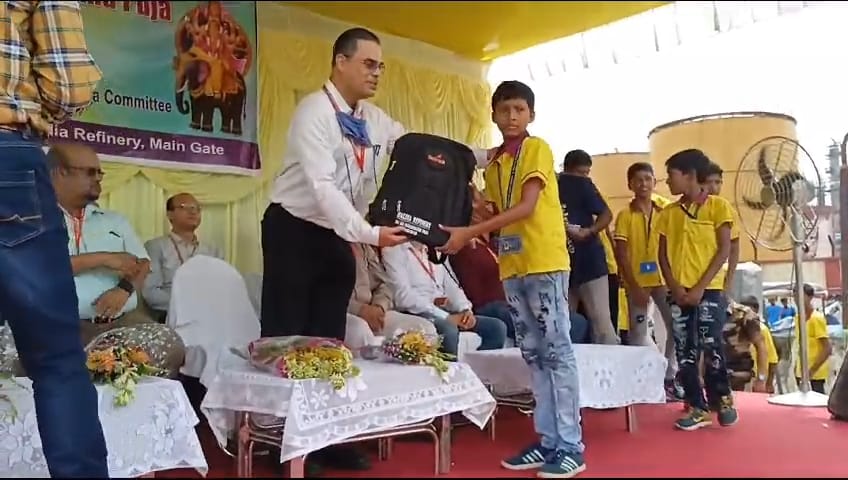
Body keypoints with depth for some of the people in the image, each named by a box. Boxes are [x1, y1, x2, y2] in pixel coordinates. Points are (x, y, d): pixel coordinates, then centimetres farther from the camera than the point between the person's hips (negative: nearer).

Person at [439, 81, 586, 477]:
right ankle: (548, 441, 17)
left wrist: (470, 233, -21)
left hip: (544, 262, -7)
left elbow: (527, 207, -16)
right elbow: (497, 214, 15)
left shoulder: (538, 149, -4)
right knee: (534, 355, 9)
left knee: (557, 352, -4)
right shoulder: (493, 161, 17)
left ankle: (571, 447, 3)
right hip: (512, 266, 7)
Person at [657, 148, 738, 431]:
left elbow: (724, 251, -5)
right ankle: (698, 408, 11)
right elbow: (663, 255, 9)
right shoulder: (668, 213, 11)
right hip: (678, 293, 4)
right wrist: (674, 287, -6)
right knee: (684, 351, 3)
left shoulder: (718, 206, -1)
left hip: (709, 290, -4)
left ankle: (723, 400, 16)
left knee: (711, 347, -5)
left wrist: (700, 287, -12)